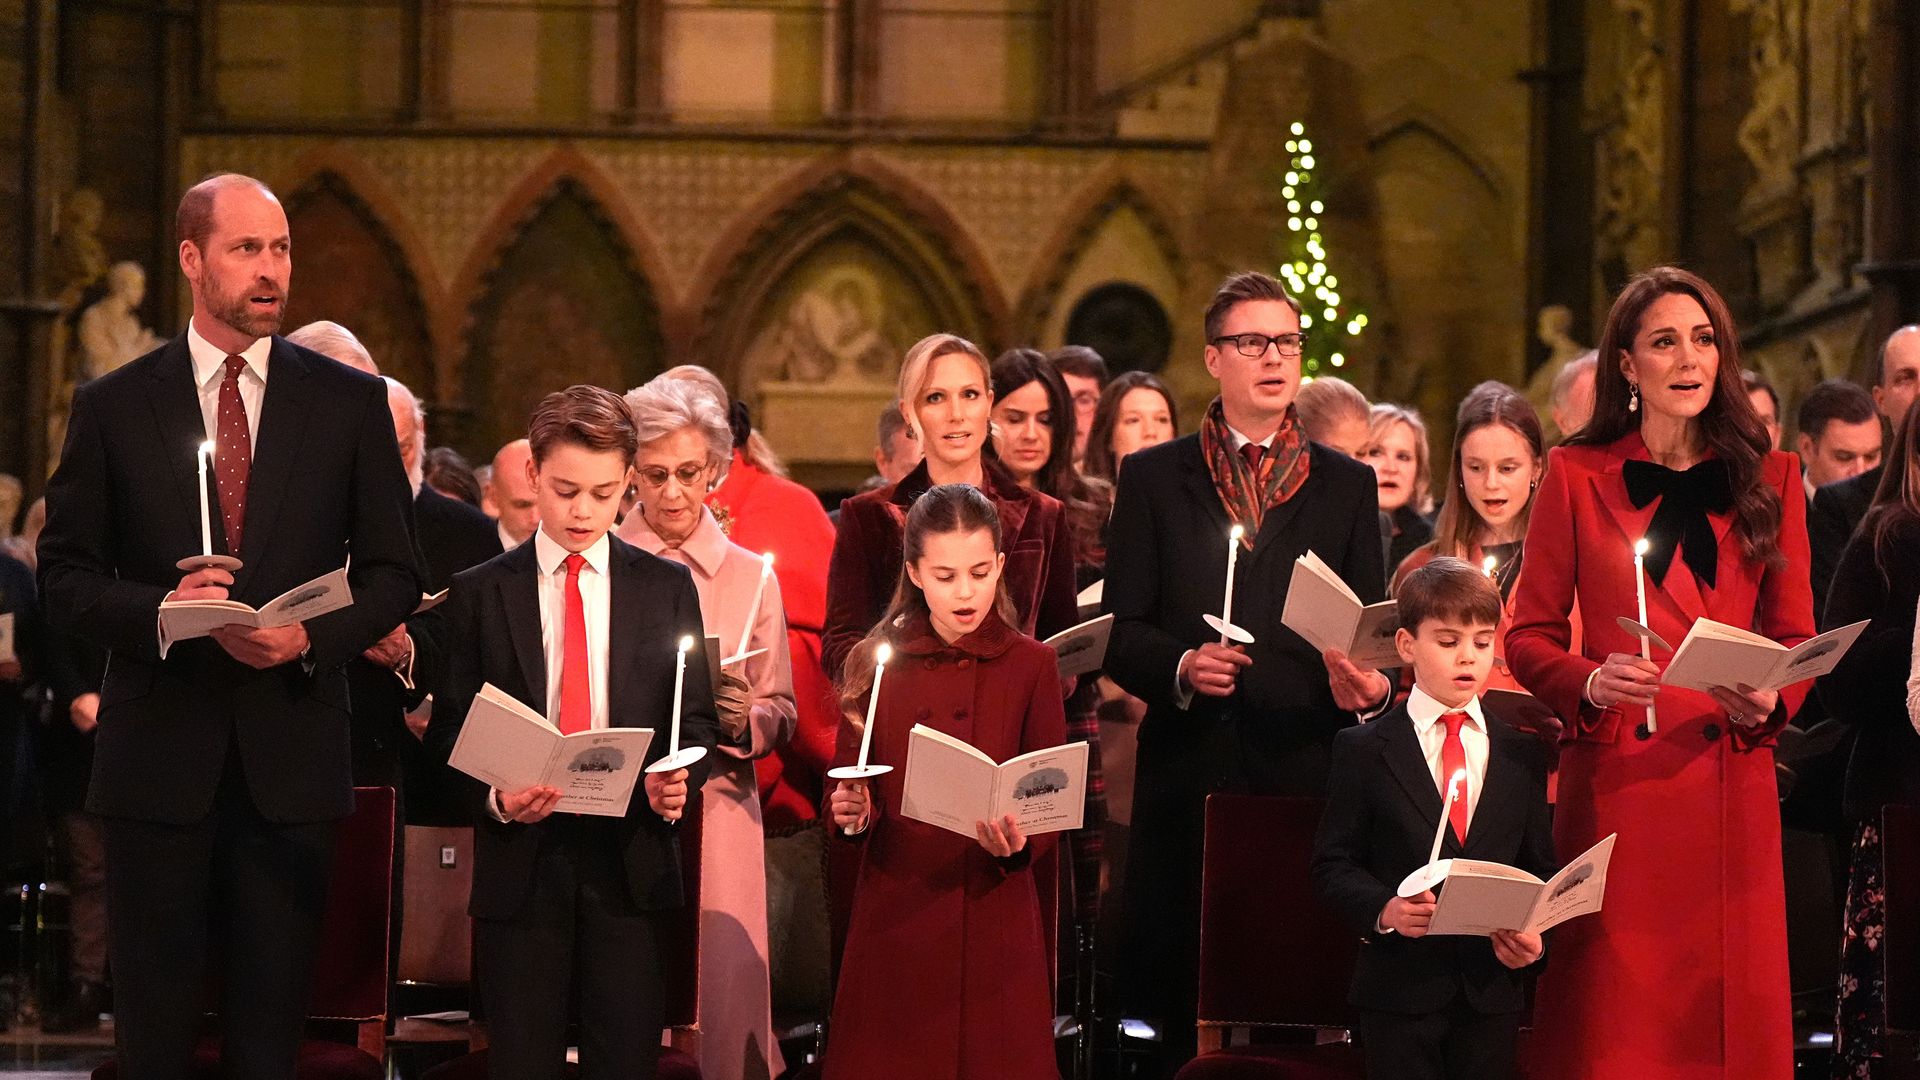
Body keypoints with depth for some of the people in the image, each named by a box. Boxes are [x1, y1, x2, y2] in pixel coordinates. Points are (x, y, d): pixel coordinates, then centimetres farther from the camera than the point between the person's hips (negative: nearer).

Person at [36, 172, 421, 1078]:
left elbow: (393, 576, 7)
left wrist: (311, 637, -12)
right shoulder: (114, 406, 4)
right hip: (158, 755, 0)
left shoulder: (349, 402, 5)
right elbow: (64, 574, 3)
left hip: (292, 754, 1)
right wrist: (160, 611, -16)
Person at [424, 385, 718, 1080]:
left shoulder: (667, 589, 9)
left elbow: (697, 717, 10)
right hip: (521, 862, -1)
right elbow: (451, 733, 5)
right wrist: (495, 797, -14)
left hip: (629, 864, 1)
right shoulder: (478, 593, 6)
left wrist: (679, 779, -11)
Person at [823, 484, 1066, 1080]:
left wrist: (1018, 843, -21)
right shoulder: (876, 662, 4)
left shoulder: (1031, 665, 1)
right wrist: (852, 814, -17)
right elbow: (847, 794, 5)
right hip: (895, 913, 1)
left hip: (993, 913, -1)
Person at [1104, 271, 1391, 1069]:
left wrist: (1367, 684, -12)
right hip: (1189, 770, 0)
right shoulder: (1154, 478, 11)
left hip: (1305, 766, 0)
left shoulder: (1347, 486, 14)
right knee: (1185, 1001, -1)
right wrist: (1181, 667, -14)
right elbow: (1121, 632, 5)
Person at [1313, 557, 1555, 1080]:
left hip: (1494, 987, 3)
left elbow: (1540, 867, 13)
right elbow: (1333, 865, -1)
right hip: (1400, 987, -3)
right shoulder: (1363, 749, 1)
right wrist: (1384, 910, -20)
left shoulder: (1522, 753, 9)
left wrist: (1532, 936, -7)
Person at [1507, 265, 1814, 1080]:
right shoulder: (1576, 476, 5)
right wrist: (1589, 682, -15)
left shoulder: (1768, 479, 11)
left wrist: (1771, 700, -9)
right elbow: (1529, 638, 6)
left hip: (1731, 781, 2)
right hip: (1614, 777, -2)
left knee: (1732, 1013, 1)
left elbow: (1797, 638, 13)